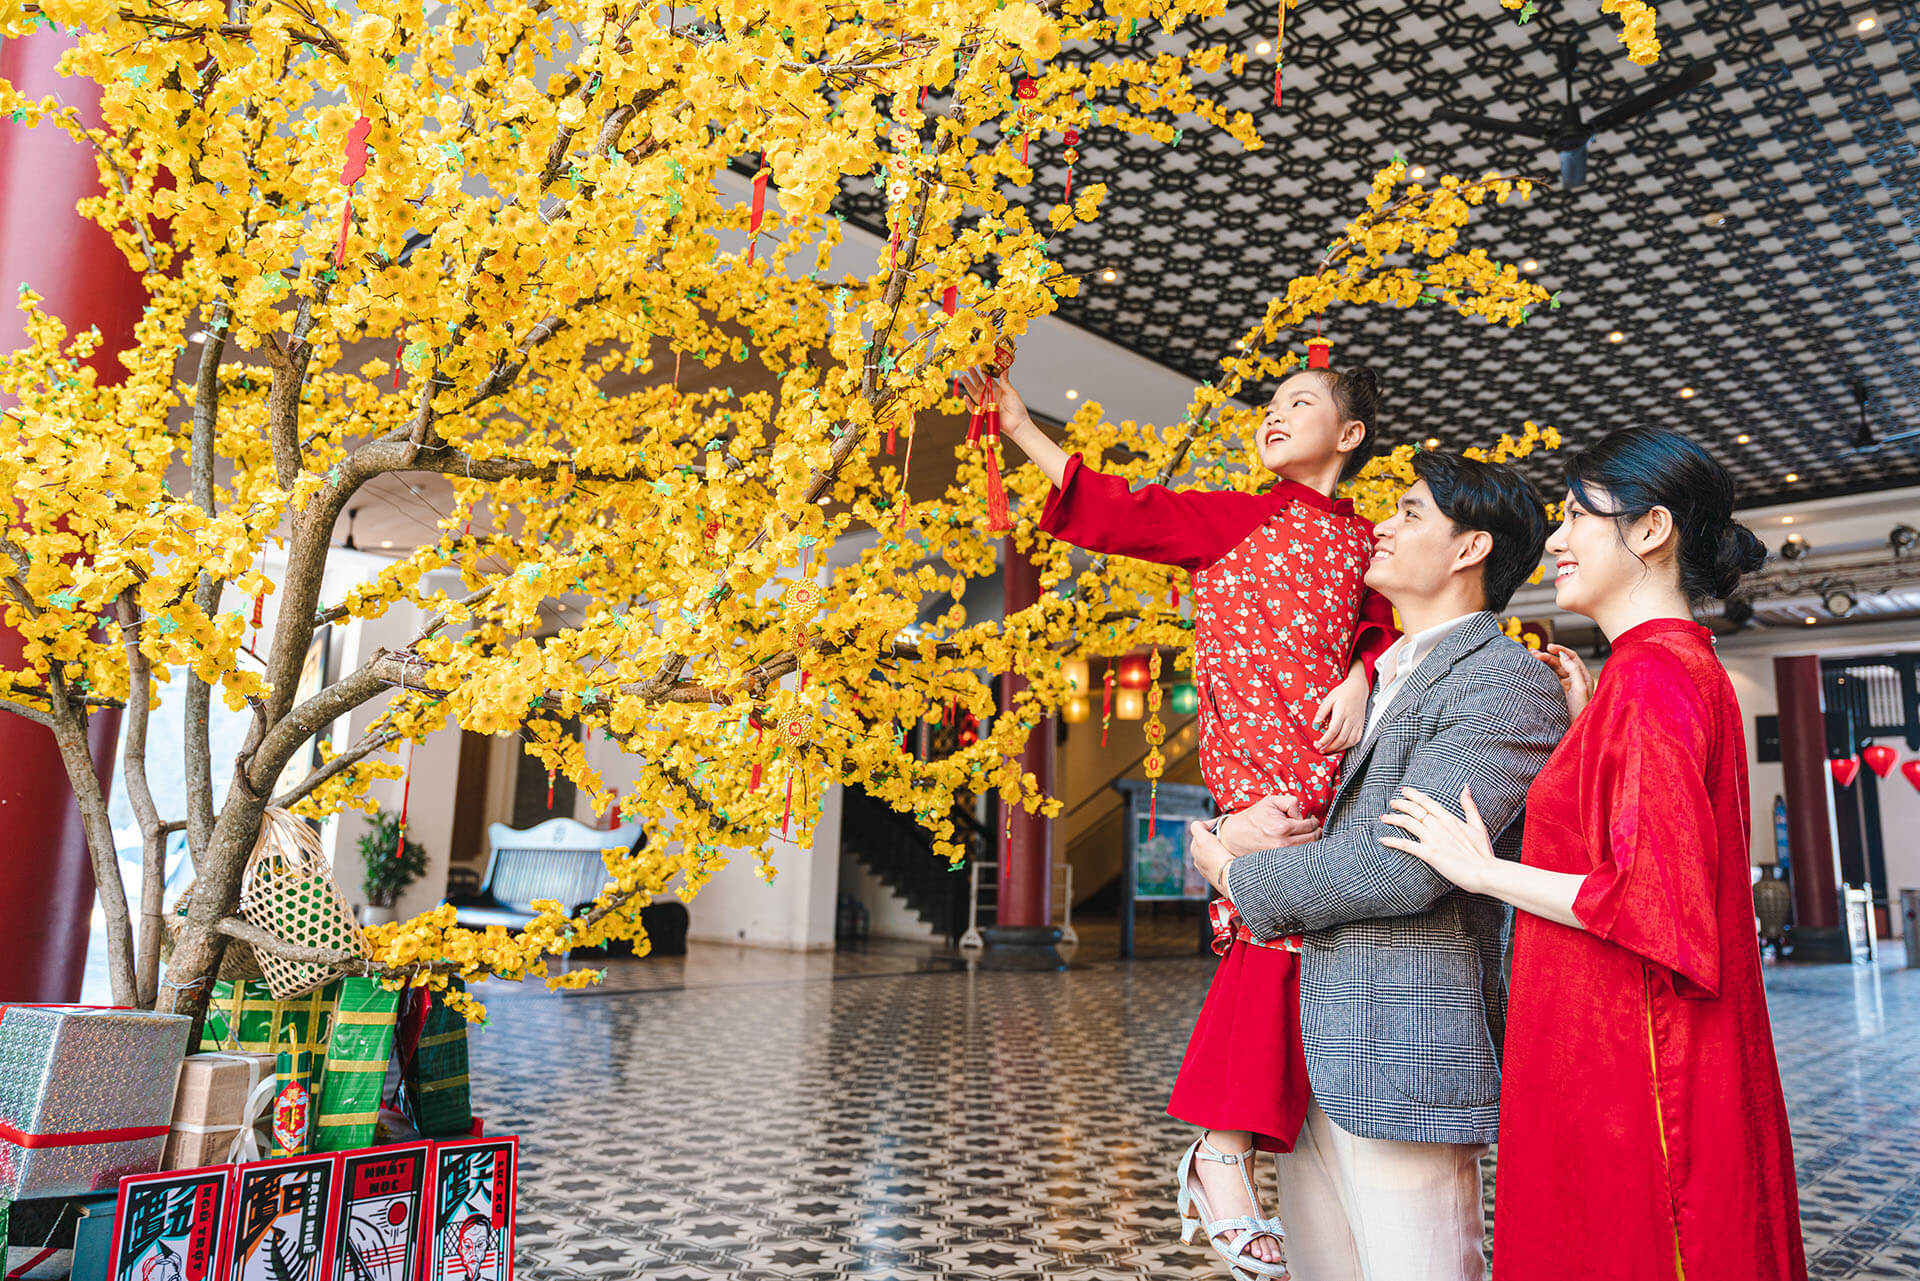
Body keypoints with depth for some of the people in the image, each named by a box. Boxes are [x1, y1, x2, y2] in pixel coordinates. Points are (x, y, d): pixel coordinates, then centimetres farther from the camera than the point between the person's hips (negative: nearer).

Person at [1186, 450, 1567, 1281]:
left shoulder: (1508, 685, -12)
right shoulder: (1384, 679, 19)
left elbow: (1403, 867, -21)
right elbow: (1323, 815, 22)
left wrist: (1237, 875, -9)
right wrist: (1239, 826, -1)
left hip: (1406, 1054, -9)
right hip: (1318, 1053, 9)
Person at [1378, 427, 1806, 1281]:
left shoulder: (1653, 675, -18)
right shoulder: (1676, 666, 14)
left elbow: (1661, 899, -23)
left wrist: (1483, 871, -14)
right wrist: (1587, 721, 12)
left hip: (1627, 1057, -10)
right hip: (1625, 1043, 10)